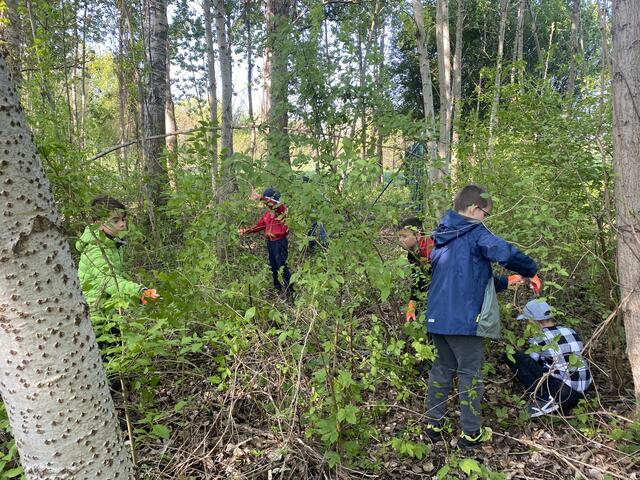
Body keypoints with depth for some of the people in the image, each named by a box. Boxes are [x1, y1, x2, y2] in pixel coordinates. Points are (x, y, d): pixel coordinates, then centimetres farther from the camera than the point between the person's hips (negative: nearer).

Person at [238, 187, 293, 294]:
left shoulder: (281, 208, -12)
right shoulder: (267, 213, 12)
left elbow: (276, 205, -35)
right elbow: (259, 225, 15)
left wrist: (260, 197, -48)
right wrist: (246, 230, 4)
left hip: (280, 242, -8)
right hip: (270, 242, 8)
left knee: (282, 265, -9)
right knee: (273, 266, 15)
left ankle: (289, 289, -2)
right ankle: (277, 287, 28)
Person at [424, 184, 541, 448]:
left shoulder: (442, 237, 16)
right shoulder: (474, 232, -9)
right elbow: (504, 252, -25)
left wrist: (504, 281, 20)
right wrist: (531, 271, -7)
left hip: (437, 317, 8)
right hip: (464, 318, -7)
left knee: (442, 368, 18)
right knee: (470, 373, 5)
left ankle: (433, 424, 23)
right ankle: (470, 432, 14)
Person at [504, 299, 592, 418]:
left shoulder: (539, 339, -9)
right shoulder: (571, 331, 10)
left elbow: (529, 362, 0)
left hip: (562, 392, -8)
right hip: (582, 393, 8)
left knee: (510, 355, -8)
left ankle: (544, 399, -10)